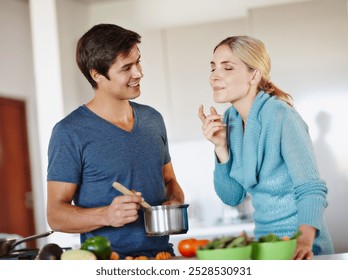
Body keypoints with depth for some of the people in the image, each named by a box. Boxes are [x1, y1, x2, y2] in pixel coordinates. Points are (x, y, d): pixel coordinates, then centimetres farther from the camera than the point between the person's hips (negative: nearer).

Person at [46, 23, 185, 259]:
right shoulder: (70, 132, -5)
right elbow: (55, 215, -6)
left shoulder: (152, 119, 13)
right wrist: (107, 216, -22)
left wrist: (176, 200, 2)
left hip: (163, 255, 5)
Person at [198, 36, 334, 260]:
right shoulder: (230, 120, 0)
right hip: (264, 241, 6)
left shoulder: (281, 116, -18)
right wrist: (220, 147, -12)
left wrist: (304, 241, -39)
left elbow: (311, 189, -23)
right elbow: (232, 197, 2)